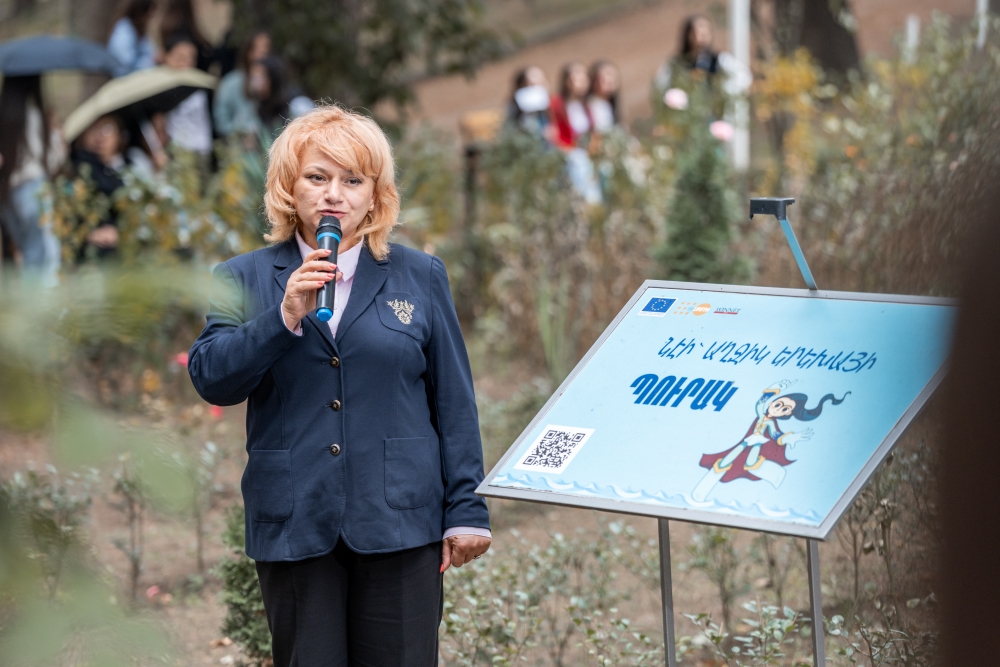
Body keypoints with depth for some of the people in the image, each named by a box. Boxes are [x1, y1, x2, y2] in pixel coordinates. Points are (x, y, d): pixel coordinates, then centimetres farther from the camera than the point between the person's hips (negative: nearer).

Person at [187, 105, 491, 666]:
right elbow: (211, 380, -7)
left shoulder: (420, 277, 7)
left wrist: (466, 509, 3)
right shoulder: (245, 279, 7)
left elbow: (454, 401, 7)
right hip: (294, 528, 0)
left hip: (399, 520, 0)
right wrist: (285, 318, -19)